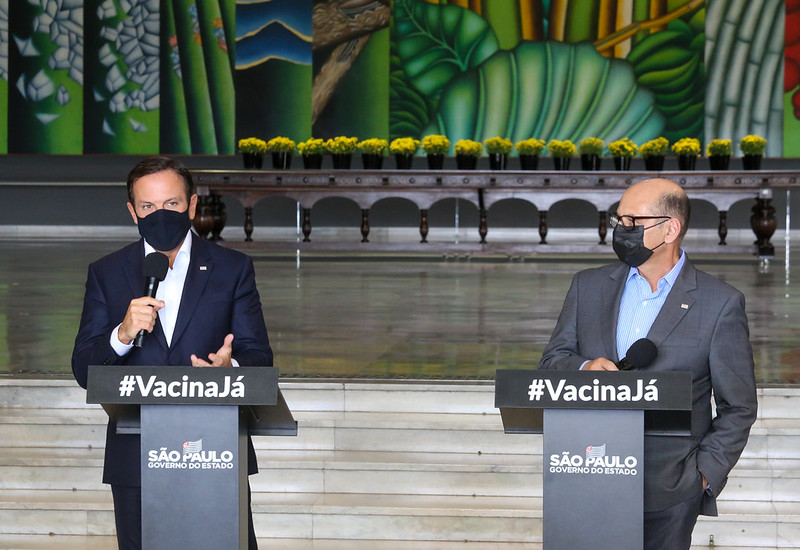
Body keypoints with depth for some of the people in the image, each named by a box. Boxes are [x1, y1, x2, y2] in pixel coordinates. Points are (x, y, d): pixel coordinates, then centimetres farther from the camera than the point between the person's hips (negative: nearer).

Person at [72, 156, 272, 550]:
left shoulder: (233, 269, 7)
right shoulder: (107, 275, 8)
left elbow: (259, 358, 3)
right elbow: (84, 370, 3)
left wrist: (230, 366, -20)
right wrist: (122, 335, -18)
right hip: (136, 461, 1)